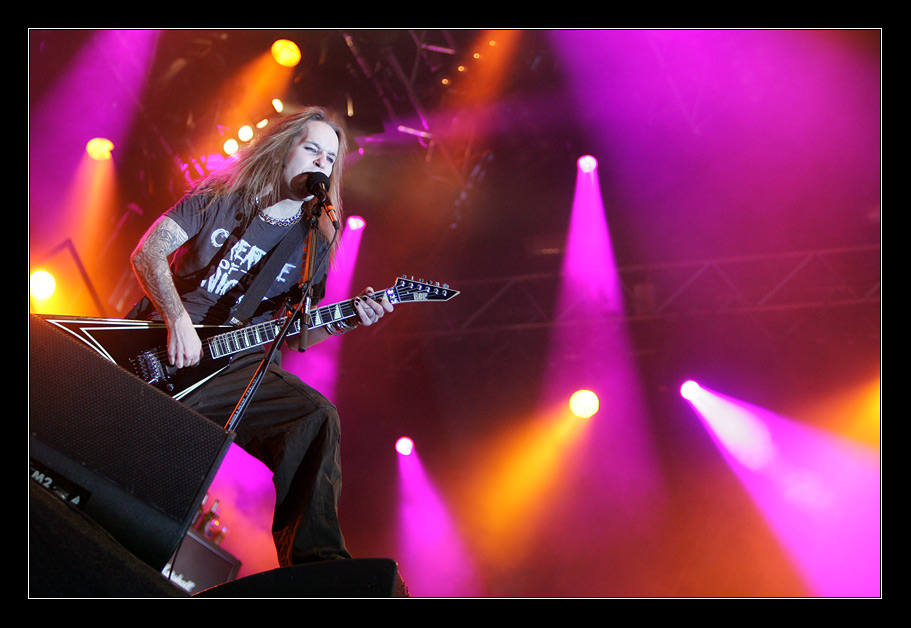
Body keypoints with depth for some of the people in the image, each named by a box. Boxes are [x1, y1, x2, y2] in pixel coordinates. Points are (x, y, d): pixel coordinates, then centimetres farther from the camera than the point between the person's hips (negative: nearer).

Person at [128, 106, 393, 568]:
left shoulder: (314, 245, 13)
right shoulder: (219, 198, 7)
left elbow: (290, 336, 14)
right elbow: (147, 252, -1)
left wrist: (343, 322, -7)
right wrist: (177, 319, -16)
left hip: (237, 364, 1)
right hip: (163, 348, 0)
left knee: (316, 418, -27)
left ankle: (315, 564, -36)